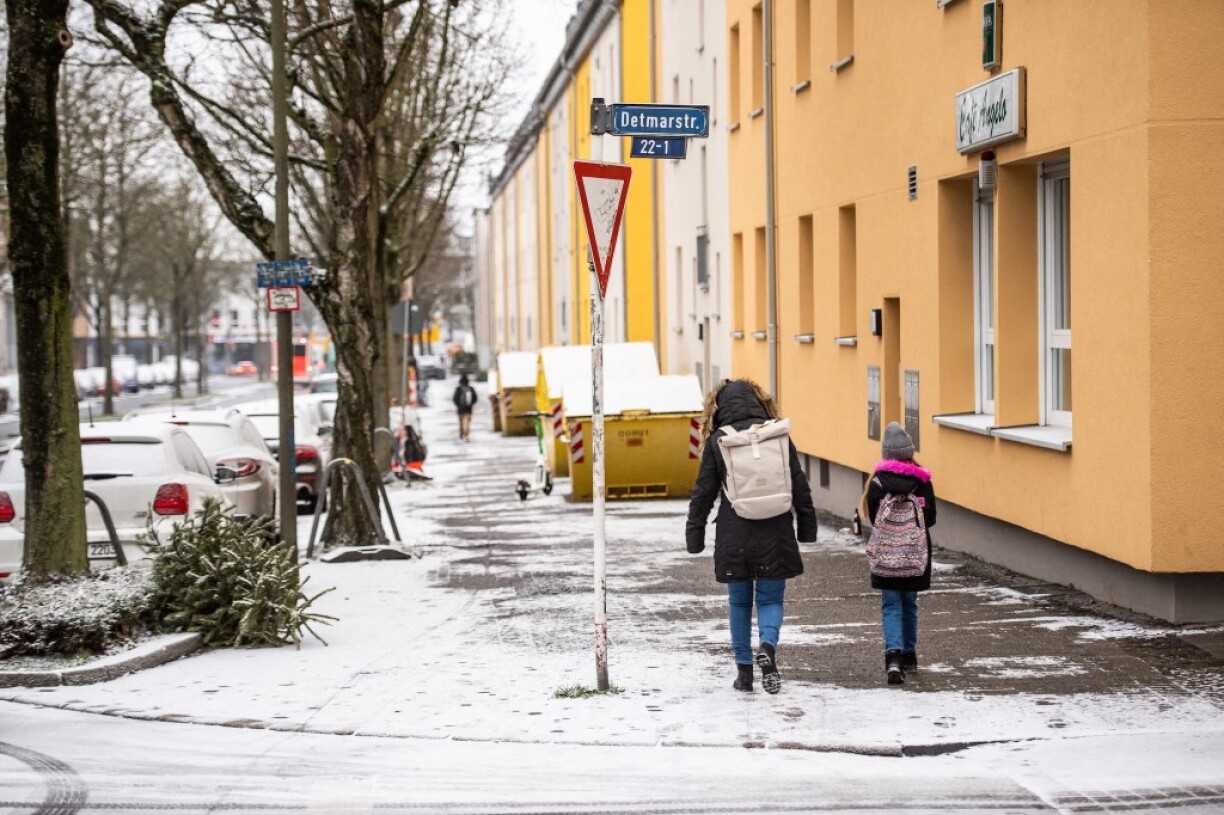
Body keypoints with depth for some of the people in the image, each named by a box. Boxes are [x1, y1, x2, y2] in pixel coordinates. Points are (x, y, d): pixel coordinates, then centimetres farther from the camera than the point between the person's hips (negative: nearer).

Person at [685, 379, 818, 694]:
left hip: (734, 536, 0)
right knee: (770, 599, 9)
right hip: (774, 534, 0)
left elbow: (703, 491, 1)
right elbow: (799, 485, 3)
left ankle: (744, 669, 15)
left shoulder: (717, 441, -2)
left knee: (739, 602, 13)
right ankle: (768, 646, -18)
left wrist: (694, 535, 9)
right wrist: (807, 526, 12)